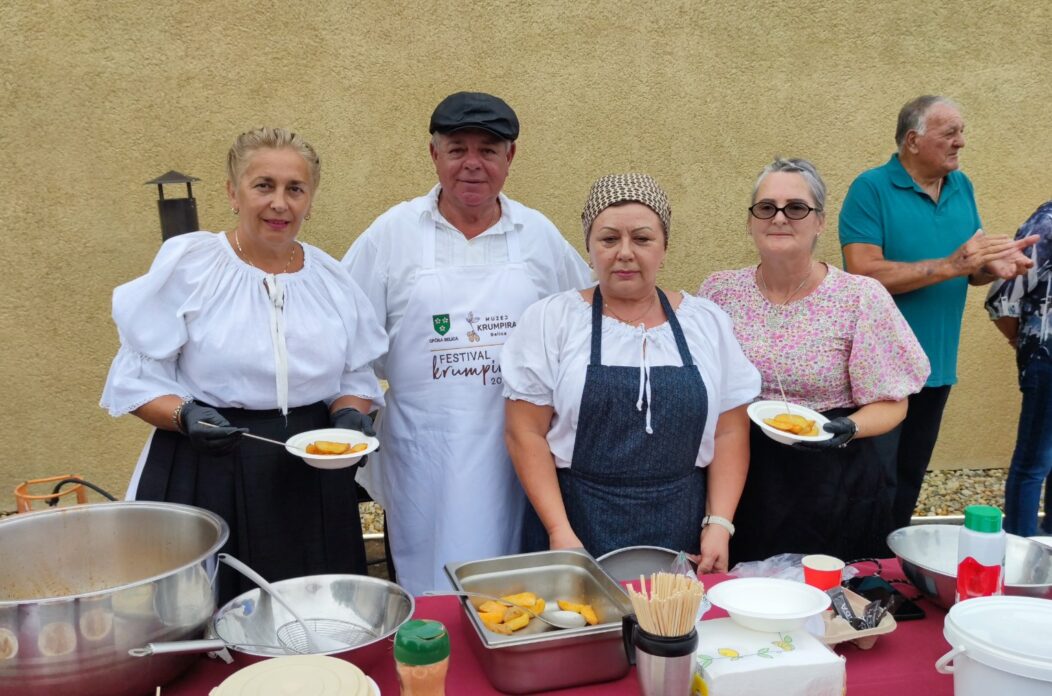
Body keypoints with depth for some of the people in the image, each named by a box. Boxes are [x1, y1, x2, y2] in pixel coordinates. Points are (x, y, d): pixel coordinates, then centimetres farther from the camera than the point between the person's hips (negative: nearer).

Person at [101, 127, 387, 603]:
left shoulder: (332, 279, 6)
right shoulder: (187, 264, -4)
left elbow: (356, 379, 13)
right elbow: (137, 381, -3)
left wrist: (349, 415, -7)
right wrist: (186, 416, -21)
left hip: (311, 481, 3)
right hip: (205, 479, -3)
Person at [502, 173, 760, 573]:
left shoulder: (708, 323, 6)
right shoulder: (550, 321, -2)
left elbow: (729, 432, 6)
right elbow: (526, 433, -5)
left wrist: (720, 524, -3)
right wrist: (559, 531, -11)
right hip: (578, 529, -1)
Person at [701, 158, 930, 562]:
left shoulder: (862, 298, -8)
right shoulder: (720, 291, 0)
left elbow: (890, 403, -4)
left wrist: (847, 429, -22)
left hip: (833, 483, -2)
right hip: (742, 478, 2)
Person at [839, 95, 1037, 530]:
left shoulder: (961, 187, 9)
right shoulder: (871, 189, -12)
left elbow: (969, 269, 13)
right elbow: (865, 274, -23)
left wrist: (992, 266, -10)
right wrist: (951, 265, -24)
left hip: (935, 365, 7)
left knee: (910, 478, 17)